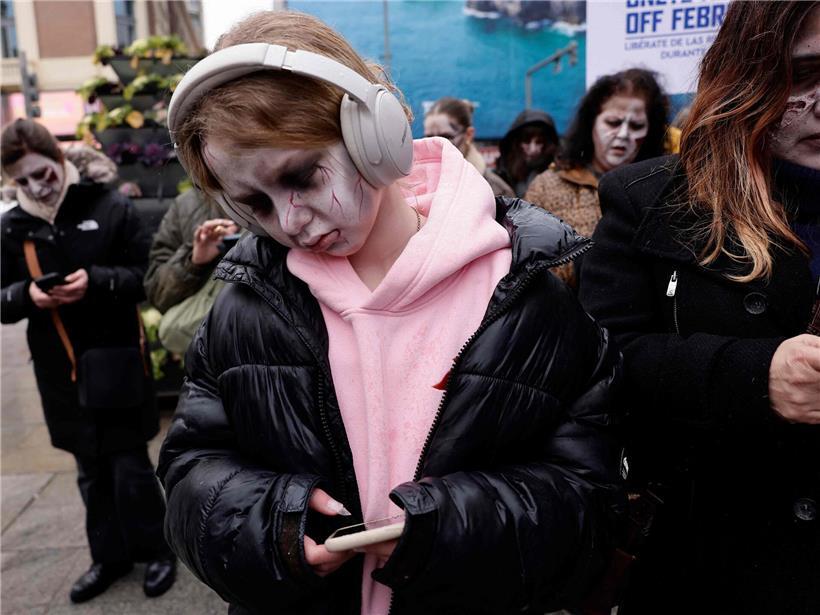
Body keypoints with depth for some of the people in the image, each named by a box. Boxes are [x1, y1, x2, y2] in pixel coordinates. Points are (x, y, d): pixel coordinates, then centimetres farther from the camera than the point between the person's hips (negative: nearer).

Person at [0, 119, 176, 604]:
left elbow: (149, 274, -7)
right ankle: (110, 557, 34)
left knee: (131, 467, 4)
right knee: (92, 473, 17)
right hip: (61, 372, 4)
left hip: (116, 364, -4)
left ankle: (157, 551, 26)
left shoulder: (110, 207, -6)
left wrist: (97, 281, -22)